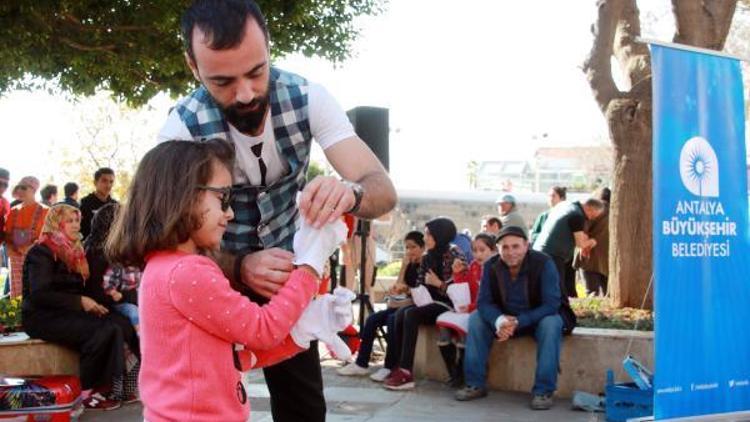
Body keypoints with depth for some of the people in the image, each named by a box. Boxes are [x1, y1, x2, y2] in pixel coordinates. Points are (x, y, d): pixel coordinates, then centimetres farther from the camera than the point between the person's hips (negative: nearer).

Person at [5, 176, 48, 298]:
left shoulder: (43, 211, -2)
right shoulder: (14, 211, 12)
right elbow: (7, 234, 15)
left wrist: (31, 247, -17)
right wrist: (9, 248, -5)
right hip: (16, 258, 5)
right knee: (16, 293, 5)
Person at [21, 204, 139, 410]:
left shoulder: (73, 251, 17)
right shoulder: (42, 252, -8)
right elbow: (40, 294, -19)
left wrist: (91, 303, 1)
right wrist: (80, 302, -20)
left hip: (69, 312, 8)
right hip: (44, 317, -8)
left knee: (121, 324, -18)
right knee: (103, 330, -29)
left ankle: (113, 384, -16)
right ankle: (88, 392, -16)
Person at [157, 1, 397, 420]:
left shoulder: (307, 98, -23)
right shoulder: (182, 129, -27)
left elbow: (383, 190, -28)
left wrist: (349, 193, -52)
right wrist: (242, 267, -46)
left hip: (284, 261, 2)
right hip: (216, 267, -1)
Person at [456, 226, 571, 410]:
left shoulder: (544, 264, -24)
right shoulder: (491, 266, -13)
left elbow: (551, 304, -28)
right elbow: (484, 302, -14)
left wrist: (518, 322, -40)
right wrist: (499, 321, -38)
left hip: (539, 317, -4)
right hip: (505, 318, 4)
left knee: (551, 324, -35)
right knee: (476, 318, -17)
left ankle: (543, 391, -28)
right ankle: (476, 384, -11)